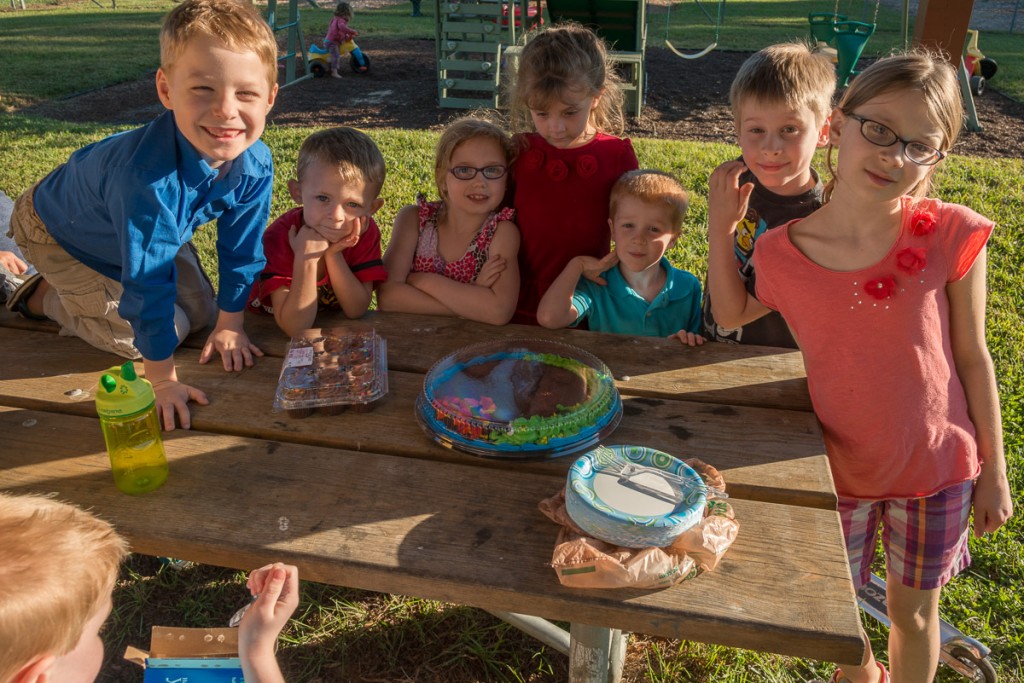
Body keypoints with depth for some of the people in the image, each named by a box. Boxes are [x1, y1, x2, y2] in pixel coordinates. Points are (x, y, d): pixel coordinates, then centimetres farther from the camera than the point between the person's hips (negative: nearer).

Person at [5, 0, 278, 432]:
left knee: (199, 312, 8)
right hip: (59, 230, -6)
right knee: (154, 332, -10)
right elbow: (148, 287, -38)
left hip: (156, 228, 6)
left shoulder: (256, 165, -27)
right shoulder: (147, 178, -46)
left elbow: (240, 250, -13)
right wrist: (163, 381, -29)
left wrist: (229, 325, -4)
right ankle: (43, 296, 14)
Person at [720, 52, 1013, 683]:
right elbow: (730, 326, -1)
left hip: (938, 465, -1)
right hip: (840, 468, 1)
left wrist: (994, 472, 1)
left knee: (914, 609, 20)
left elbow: (973, 358, -7)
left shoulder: (952, 237, -17)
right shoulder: (780, 254, -16)